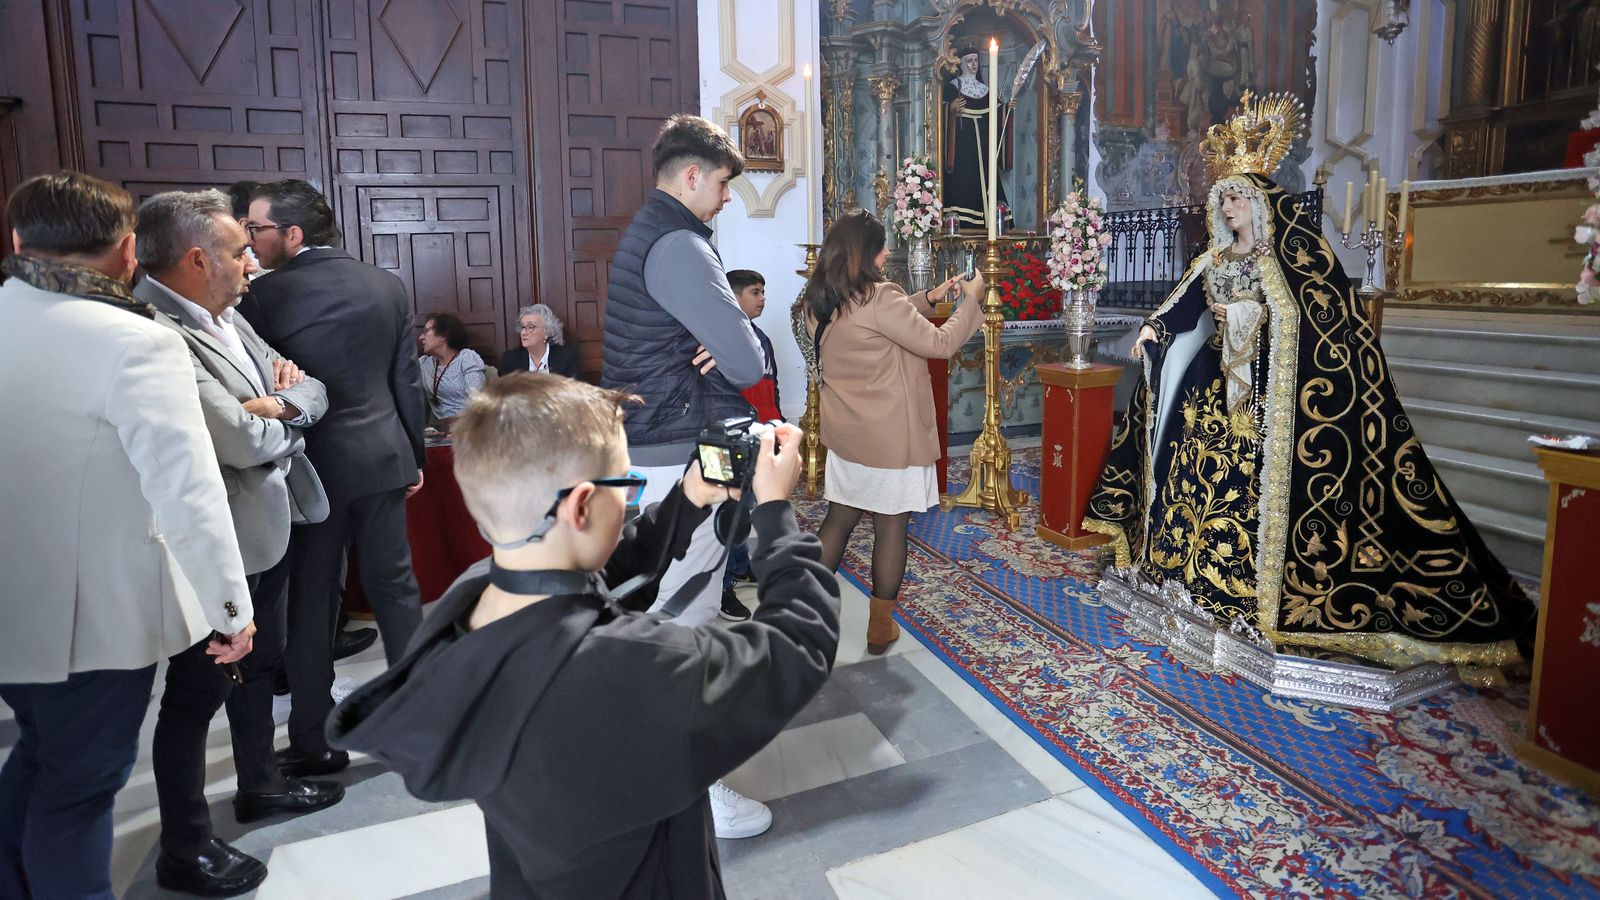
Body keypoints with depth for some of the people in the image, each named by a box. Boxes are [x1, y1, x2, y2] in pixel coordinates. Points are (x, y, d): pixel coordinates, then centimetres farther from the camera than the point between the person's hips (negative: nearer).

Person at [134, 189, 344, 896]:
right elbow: (245, 441, -29)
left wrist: (280, 400, -15)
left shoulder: (225, 319, 5)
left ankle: (260, 784, 45)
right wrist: (283, 418, -7)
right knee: (195, 694, 7)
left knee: (258, 667, 24)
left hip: (264, 533, 9)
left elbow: (313, 393, 8)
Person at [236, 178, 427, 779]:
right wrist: (414, 456, 12)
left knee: (310, 600, 7)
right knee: (394, 585, 13)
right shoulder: (386, 285, 2)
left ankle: (314, 743, 17)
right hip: (381, 457, 4)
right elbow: (407, 380, 5)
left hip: (309, 464, -3)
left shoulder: (263, 296, -10)